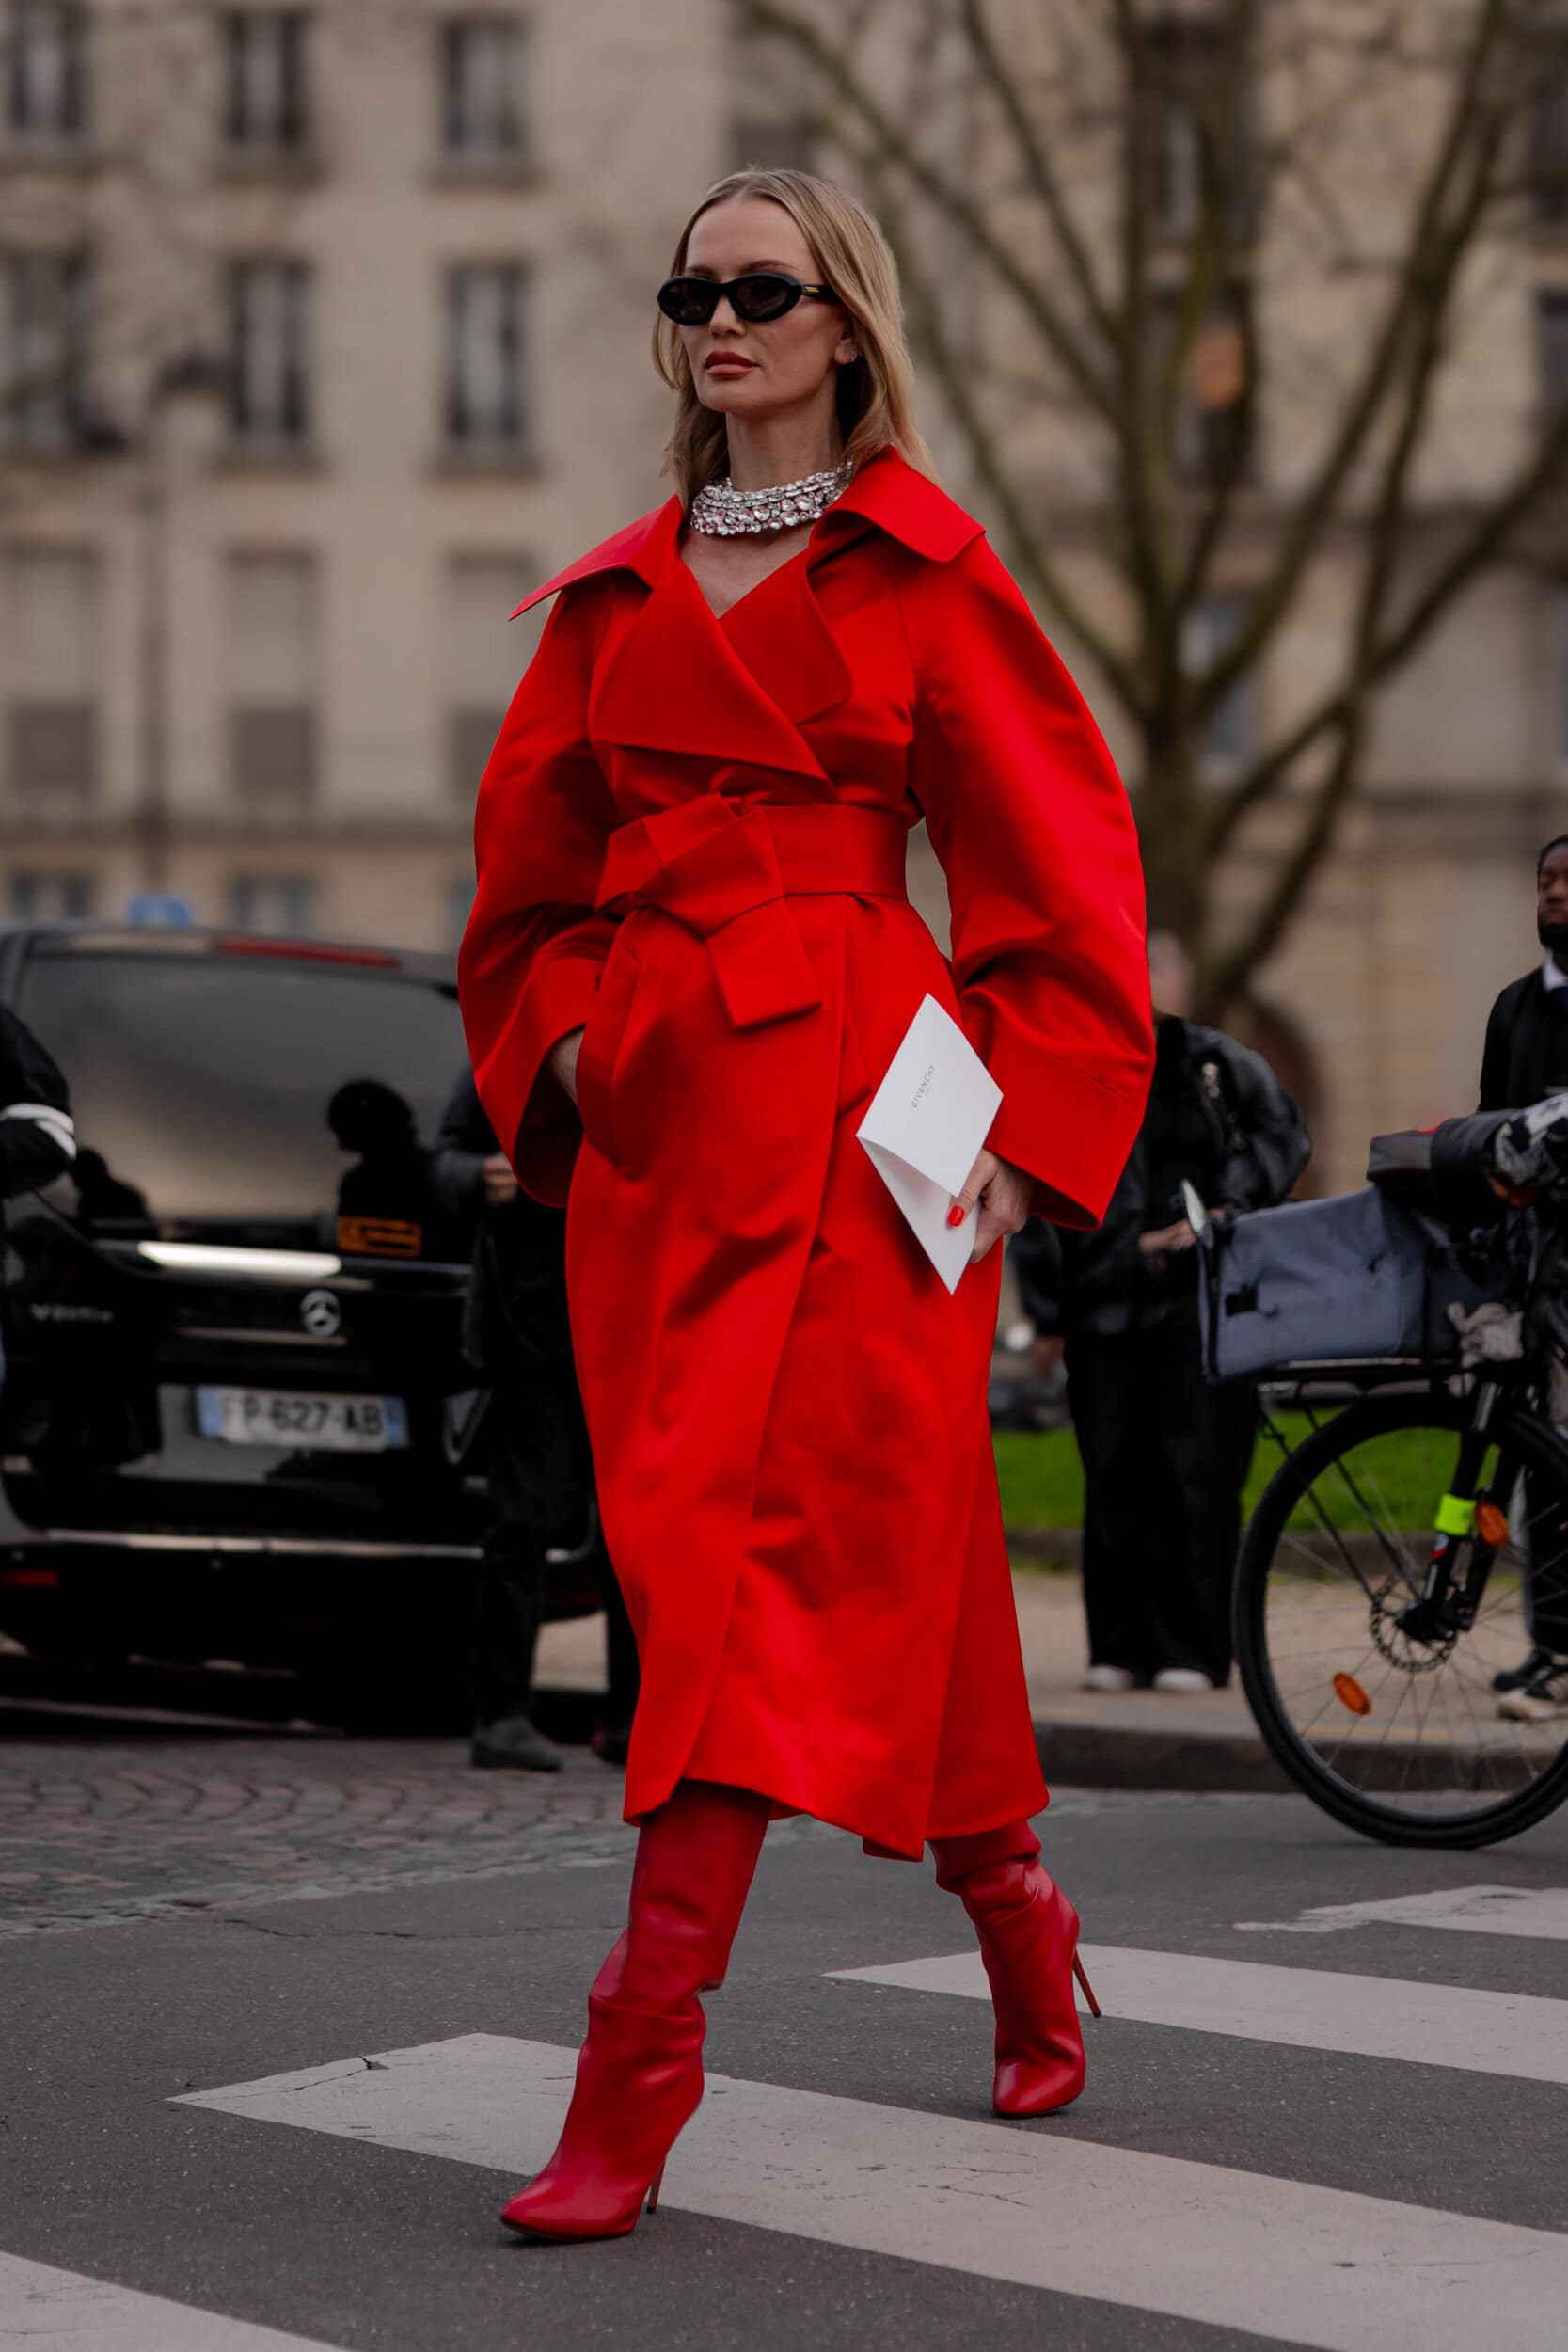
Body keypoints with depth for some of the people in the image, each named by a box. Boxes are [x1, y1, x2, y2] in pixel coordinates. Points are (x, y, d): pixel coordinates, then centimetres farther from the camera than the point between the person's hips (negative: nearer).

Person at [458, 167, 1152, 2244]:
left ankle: (640, 2057, -17)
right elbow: (534, 866, 23)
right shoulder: (620, 593, 15)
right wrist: (560, 1046, 9)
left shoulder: (925, 572, 2)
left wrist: (1028, 1127, -5)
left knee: (763, 1531, -13)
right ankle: (1013, 1906, 31)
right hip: (655, 1111, 6)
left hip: (849, 1097, -6)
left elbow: (1064, 866, 1)